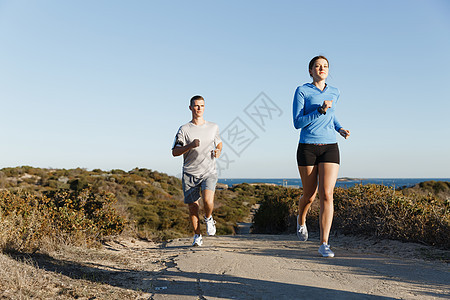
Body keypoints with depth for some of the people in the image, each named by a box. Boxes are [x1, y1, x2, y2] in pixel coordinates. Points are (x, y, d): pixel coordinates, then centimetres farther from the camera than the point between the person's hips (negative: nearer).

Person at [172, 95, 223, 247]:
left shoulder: (213, 127, 8)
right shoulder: (184, 129, 0)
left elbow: (219, 142, 26)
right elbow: (175, 152, -4)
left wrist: (218, 151, 3)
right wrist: (191, 145, -20)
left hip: (208, 172, 0)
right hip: (190, 174, 0)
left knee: (208, 200, -23)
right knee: (193, 208, 4)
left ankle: (208, 218, 12)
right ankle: (197, 236, 25)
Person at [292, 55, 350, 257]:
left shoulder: (334, 93, 12)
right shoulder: (301, 91, -2)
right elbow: (297, 123, -9)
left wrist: (340, 129, 12)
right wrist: (320, 111, -19)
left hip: (330, 148, 3)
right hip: (307, 148, -2)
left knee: (326, 195, -11)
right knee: (310, 195, 7)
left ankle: (324, 244, -7)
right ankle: (301, 220, 42)